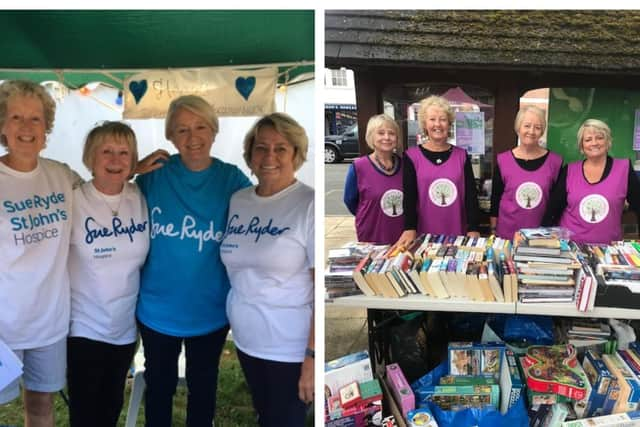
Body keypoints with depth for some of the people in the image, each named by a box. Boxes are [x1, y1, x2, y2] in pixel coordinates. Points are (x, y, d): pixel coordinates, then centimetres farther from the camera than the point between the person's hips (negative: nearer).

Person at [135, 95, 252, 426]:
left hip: (210, 310, 0)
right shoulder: (153, 175, -9)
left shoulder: (233, 180, -11)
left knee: (203, 385, 21)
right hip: (156, 308, 1)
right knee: (159, 384, 22)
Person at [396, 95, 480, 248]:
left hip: (458, 234, 2)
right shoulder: (412, 156, 0)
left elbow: (471, 194, 4)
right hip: (425, 234, -2)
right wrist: (410, 229, -18)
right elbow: (409, 196, -5)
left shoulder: (461, 155, 6)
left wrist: (473, 229, -5)